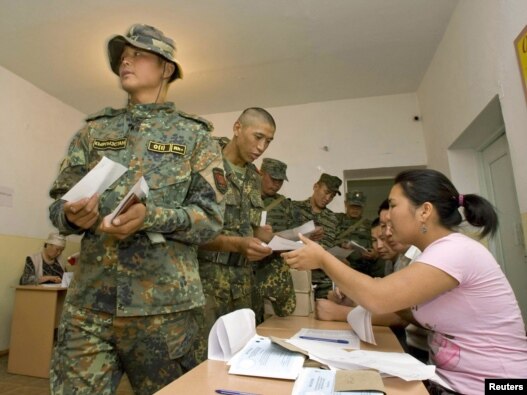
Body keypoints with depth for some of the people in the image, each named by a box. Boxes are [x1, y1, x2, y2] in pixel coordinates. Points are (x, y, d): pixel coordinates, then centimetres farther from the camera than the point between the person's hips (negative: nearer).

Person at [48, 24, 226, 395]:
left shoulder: (195, 134, 3)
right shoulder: (94, 130, 12)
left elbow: (211, 217, -5)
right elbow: (59, 203, 10)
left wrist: (150, 217, -21)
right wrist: (73, 215, -13)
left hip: (162, 301, -2)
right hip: (89, 298, 3)